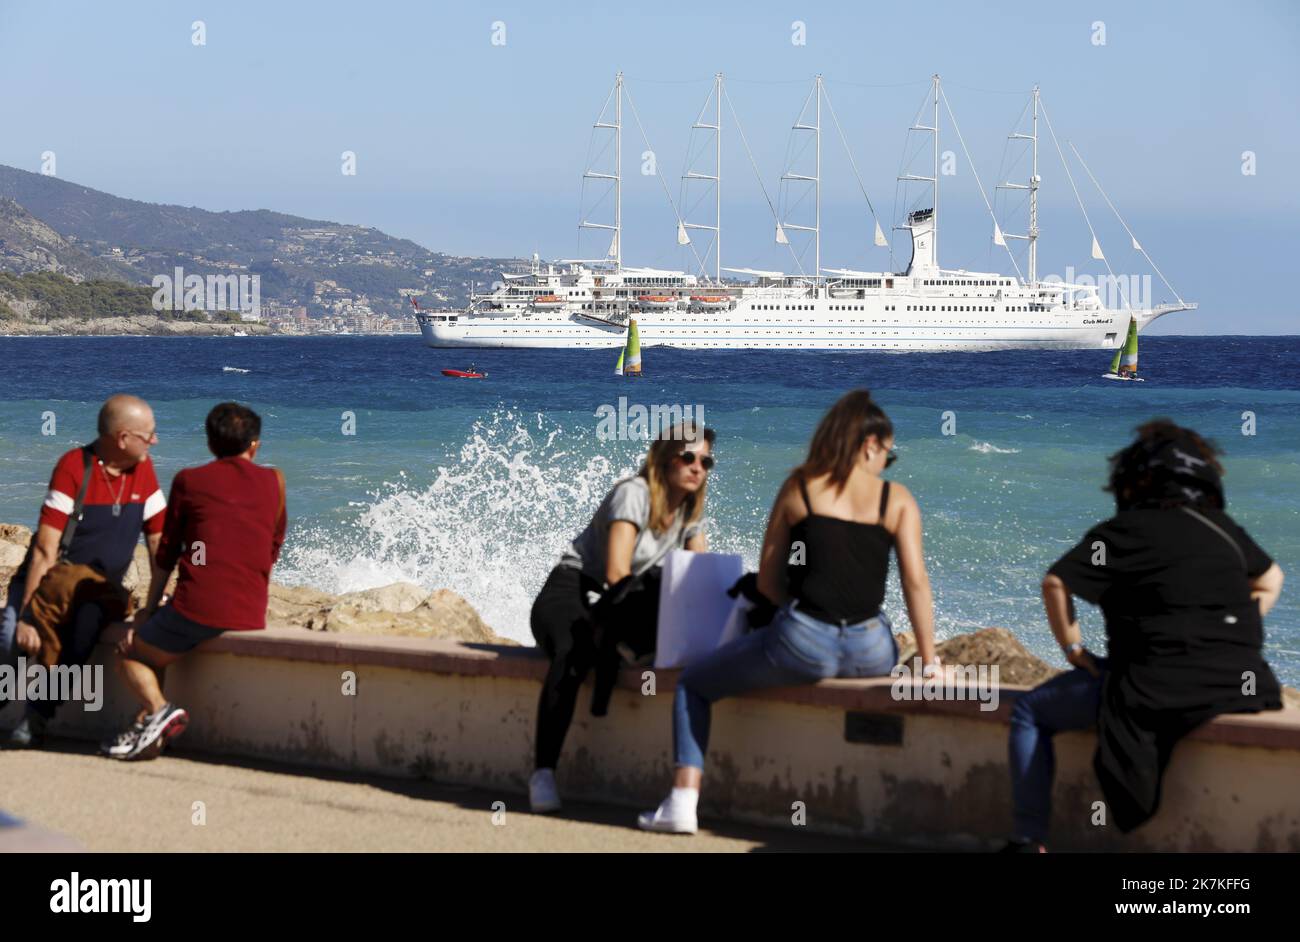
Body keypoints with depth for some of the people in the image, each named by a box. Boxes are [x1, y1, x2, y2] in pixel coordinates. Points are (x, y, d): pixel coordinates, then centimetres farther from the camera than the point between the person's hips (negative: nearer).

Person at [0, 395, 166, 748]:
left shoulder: (143, 470, 2)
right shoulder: (74, 467, -14)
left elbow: (159, 544, 6)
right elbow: (45, 551, -18)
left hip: (101, 589, 4)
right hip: (47, 581, -4)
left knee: (91, 613, -33)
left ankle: (38, 716, -24)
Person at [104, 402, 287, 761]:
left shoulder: (190, 480, 7)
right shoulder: (274, 481, 13)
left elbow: (166, 553, 11)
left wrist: (148, 609, 21)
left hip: (196, 608, -4)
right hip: (250, 617, 4)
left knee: (128, 655, 17)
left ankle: (159, 710, -11)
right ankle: (148, 728, 15)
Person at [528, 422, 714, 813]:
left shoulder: (690, 512, 9)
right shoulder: (634, 493, -14)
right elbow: (617, 572, -21)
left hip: (619, 605, 6)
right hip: (573, 590, -6)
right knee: (574, 653, -40)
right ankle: (543, 772, -36)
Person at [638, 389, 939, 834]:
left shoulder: (798, 487, 8)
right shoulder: (897, 499, 7)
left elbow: (767, 581, 9)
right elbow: (916, 581, -1)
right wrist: (927, 659, 3)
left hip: (803, 645, -2)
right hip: (870, 653, 2)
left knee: (693, 684, 19)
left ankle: (683, 800, 5)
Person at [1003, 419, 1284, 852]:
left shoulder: (1126, 530, -4)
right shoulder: (1221, 527, 13)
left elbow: (1056, 583, -10)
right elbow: (1270, 580, 27)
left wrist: (1073, 648, 1)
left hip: (1158, 688, -6)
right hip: (1240, 683, 6)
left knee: (1031, 713, 8)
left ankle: (1029, 840, 1)